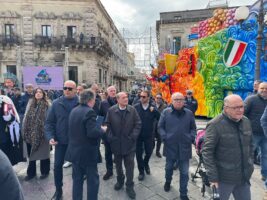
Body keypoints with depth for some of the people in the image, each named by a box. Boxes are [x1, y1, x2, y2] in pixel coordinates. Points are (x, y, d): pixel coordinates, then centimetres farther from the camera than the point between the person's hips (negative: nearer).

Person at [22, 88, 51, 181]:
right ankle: (31, 172, 32)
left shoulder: (47, 105, -7)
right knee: (31, 153, 15)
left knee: (43, 153, 9)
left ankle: (44, 172, 26)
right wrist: (25, 131, 6)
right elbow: (26, 117, 11)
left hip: (42, 133, -5)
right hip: (30, 133, 5)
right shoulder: (30, 103, 9)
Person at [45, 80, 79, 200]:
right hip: (60, 141, 2)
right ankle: (58, 190, 35)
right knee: (57, 165, 11)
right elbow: (49, 122, 0)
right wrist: (50, 137, -13)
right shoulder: (56, 103, -4)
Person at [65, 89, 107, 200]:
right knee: (93, 180, 10)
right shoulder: (89, 112, -21)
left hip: (75, 151, 8)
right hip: (87, 153, -8)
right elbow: (92, 132, -29)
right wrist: (103, 129, -10)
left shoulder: (74, 110, 6)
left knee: (77, 179, 20)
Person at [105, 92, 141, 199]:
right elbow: (108, 125, -2)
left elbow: (138, 124, -3)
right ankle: (120, 181, 42)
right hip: (116, 142, 1)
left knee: (130, 165, 6)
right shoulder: (111, 110, -6)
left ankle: (129, 186, 23)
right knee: (118, 164, 19)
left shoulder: (132, 110, -6)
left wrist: (133, 136, -11)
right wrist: (110, 137, -10)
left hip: (129, 143, -1)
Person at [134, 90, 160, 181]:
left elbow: (160, 118, -12)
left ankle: (146, 163, 47)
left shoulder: (153, 108, -4)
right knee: (139, 153, 9)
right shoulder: (136, 107, -8)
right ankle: (141, 171, 30)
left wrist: (154, 111, -27)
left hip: (149, 134, 1)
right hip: (138, 134, -1)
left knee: (149, 152, 14)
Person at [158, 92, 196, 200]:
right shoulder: (165, 112, -4)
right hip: (170, 146, 0)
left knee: (184, 172, 10)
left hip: (185, 147, 1)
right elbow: (160, 127, 0)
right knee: (169, 167, 22)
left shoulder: (189, 113, 0)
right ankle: (168, 181, 52)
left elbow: (193, 128, 8)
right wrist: (164, 137, -11)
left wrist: (191, 138, -6)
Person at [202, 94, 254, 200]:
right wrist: (213, 176, -18)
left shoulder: (246, 121, 2)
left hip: (244, 177, 6)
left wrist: (250, 165, 12)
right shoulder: (215, 125, -18)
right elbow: (207, 152, -18)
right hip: (223, 178, -6)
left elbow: (250, 145, 14)